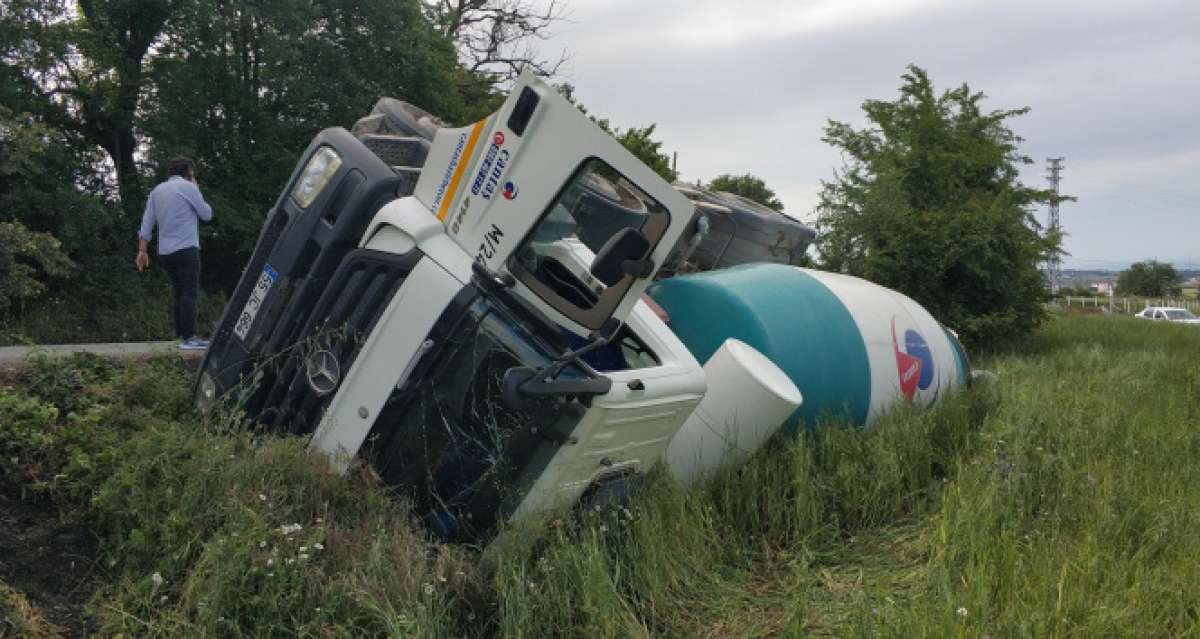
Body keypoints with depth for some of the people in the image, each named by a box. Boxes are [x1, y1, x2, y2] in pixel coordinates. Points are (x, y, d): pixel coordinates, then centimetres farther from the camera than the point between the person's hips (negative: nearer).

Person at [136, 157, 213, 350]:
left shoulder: (157, 190, 15)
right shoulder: (188, 187, -4)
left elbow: (146, 223, 11)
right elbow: (207, 214, 3)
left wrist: (142, 251, 11)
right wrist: (197, 191, 15)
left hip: (165, 251, 7)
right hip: (186, 248, -7)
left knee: (178, 291, 13)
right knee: (189, 292, -8)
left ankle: (181, 333, 14)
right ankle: (189, 337, -13)